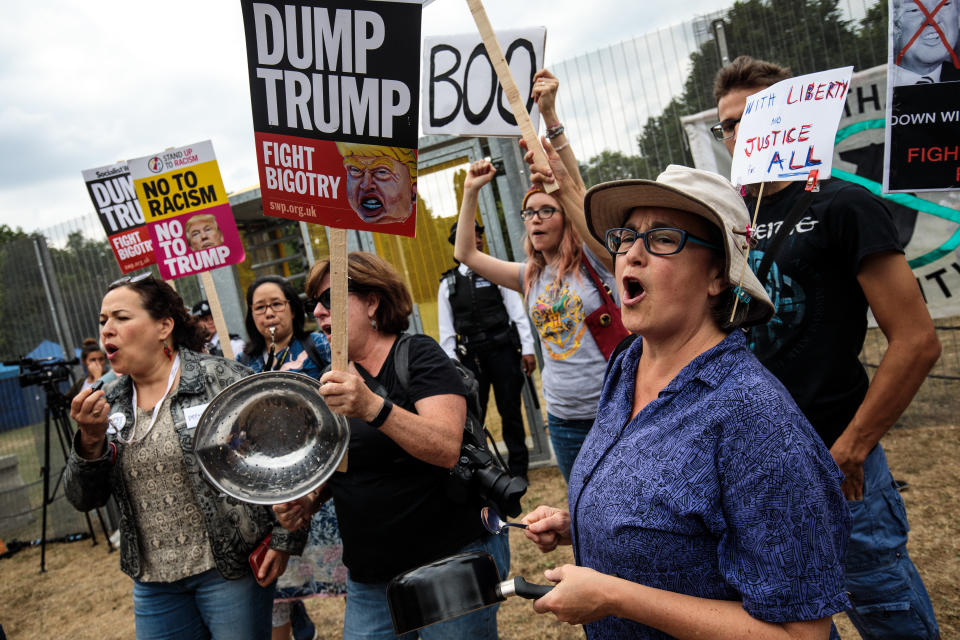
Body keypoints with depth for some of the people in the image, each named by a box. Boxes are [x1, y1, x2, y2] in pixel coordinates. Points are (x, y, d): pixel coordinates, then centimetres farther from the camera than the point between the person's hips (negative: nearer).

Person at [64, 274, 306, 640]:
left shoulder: (221, 379, -11)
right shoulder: (108, 405, 7)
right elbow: (84, 499, 6)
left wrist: (284, 540, -10)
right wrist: (91, 440, -13)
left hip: (230, 569, -5)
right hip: (152, 583, 5)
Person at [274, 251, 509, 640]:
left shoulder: (417, 355, -11)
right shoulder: (336, 377, 9)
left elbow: (447, 447, -26)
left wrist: (373, 408, -39)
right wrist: (309, 501, 2)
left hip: (451, 565, -6)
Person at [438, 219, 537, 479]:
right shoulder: (448, 284, 8)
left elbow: (518, 313, 3)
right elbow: (446, 329, 7)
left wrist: (527, 348, -5)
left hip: (503, 352, 0)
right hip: (471, 357, 1)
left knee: (511, 411, 4)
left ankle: (518, 469, 15)